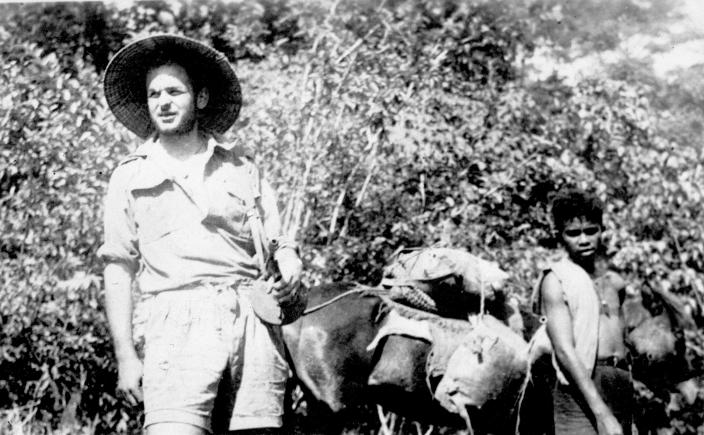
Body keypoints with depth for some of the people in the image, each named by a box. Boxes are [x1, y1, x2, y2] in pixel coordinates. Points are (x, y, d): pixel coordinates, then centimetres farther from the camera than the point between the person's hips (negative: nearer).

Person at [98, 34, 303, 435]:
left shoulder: (241, 168, 17)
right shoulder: (130, 177, 14)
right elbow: (119, 270, 11)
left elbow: (279, 243, 18)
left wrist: (292, 274, -6)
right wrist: (126, 356, 4)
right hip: (177, 322, -2)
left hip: (252, 316, 2)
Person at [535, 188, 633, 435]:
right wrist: (602, 413, -22)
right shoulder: (555, 280, -5)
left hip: (623, 384, 7)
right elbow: (565, 351, -14)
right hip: (581, 386, -7)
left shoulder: (615, 282, 16)